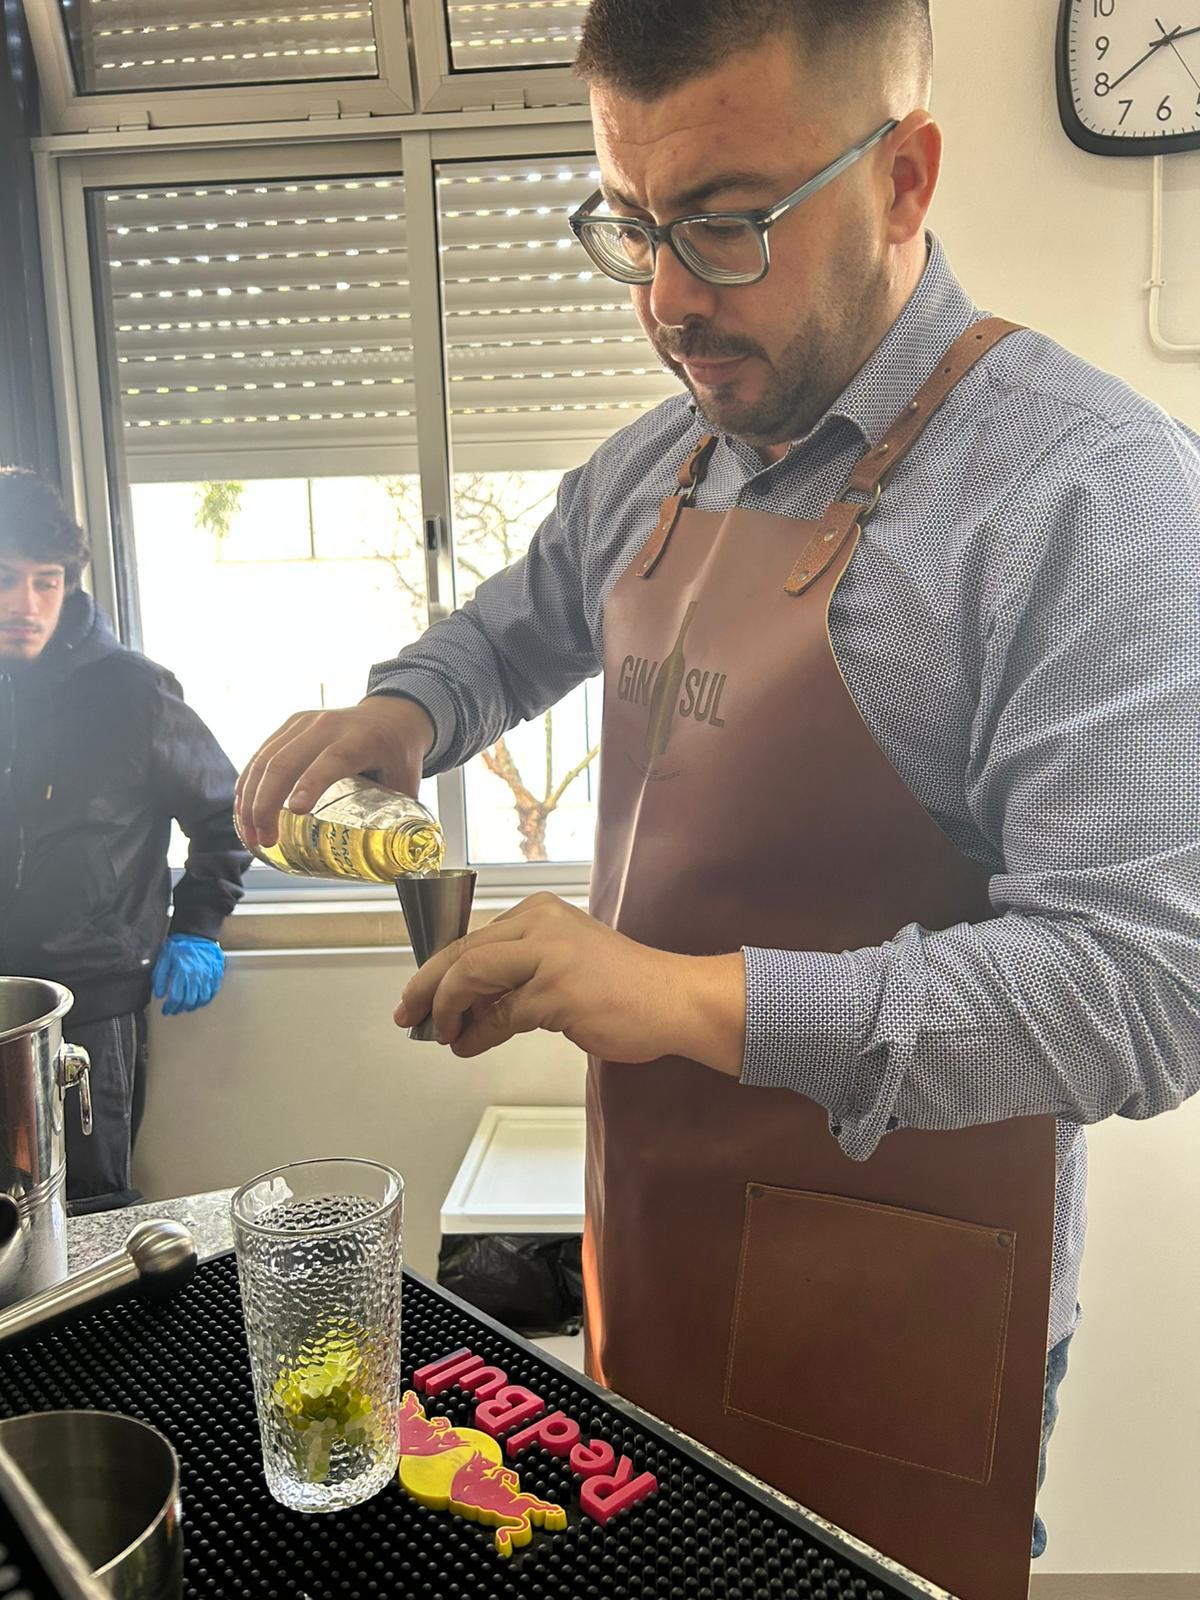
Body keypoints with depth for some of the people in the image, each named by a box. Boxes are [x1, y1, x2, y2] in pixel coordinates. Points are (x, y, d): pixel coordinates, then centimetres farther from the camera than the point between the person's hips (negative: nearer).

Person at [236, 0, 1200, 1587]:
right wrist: (403, 713, 0)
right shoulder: (656, 462, 3)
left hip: (899, 1311, -6)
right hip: (655, 1229, 7)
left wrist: (694, 998, -32)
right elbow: (517, 626, 22)